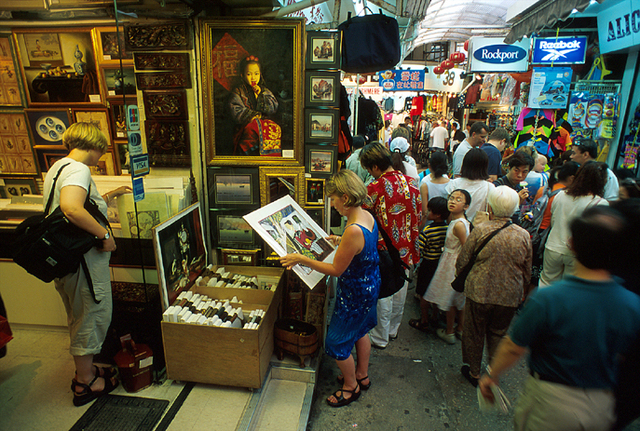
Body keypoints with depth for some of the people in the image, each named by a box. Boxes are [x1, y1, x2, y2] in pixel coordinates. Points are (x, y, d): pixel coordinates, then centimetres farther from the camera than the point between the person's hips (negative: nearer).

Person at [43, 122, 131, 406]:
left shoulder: (58, 167, 15)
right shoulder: (78, 169, -18)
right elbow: (71, 209, -36)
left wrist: (110, 195, 34)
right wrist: (104, 234, -26)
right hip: (84, 258, -11)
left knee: (80, 316, 22)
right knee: (91, 316, 5)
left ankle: (85, 370, 40)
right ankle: (86, 384, 22)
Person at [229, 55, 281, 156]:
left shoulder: (264, 90, 17)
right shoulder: (238, 91, 6)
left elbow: (273, 108, 6)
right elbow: (237, 113, -4)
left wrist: (261, 95, -5)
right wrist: (257, 115, -10)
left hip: (265, 121, 3)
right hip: (246, 124, -3)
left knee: (276, 129, -28)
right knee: (252, 129, -37)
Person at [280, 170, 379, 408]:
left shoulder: (353, 231, -35)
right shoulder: (367, 216, -6)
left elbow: (336, 270, -26)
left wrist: (301, 259, -23)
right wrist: (341, 241, 15)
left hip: (355, 292, -9)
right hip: (370, 284, 10)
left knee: (336, 342, 11)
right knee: (359, 330, 29)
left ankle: (351, 386, 35)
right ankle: (362, 375, 50)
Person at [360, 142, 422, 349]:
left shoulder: (375, 188, -21)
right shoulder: (410, 182, -2)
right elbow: (420, 214, 5)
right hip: (406, 249, 6)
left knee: (383, 295, 10)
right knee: (399, 290, 21)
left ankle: (380, 338, 27)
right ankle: (393, 329, 41)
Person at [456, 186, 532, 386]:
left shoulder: (480, 231, -15)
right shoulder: (524, 235, -6)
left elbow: (462, 261, -8)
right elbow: (527, 271, 5)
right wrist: (522, 291, 21)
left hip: (479, 293, -3)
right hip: (509, 295, 3)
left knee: (474, 333, 16)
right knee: (498, 334, 22)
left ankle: (474, 372, 31)